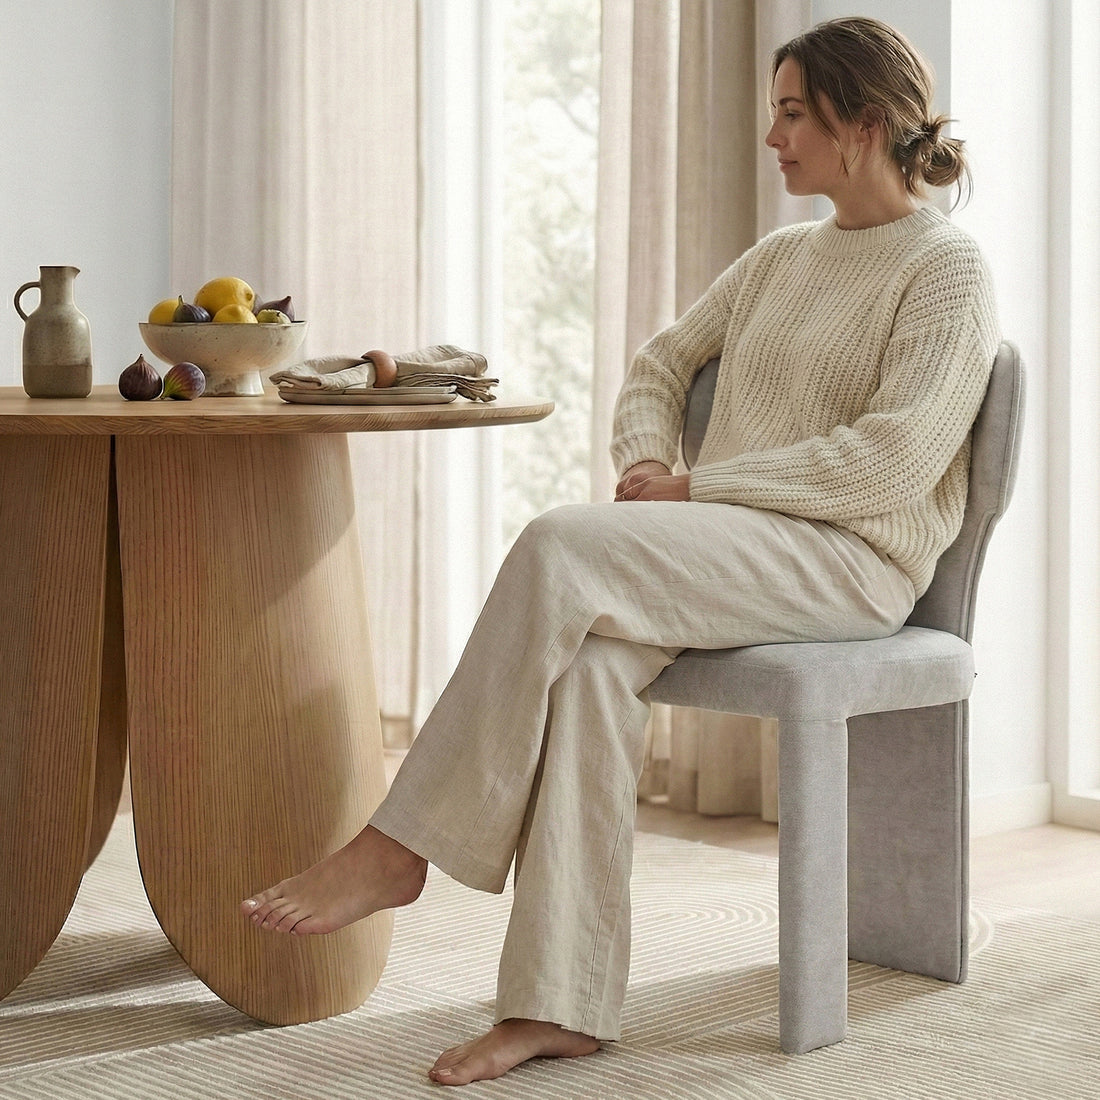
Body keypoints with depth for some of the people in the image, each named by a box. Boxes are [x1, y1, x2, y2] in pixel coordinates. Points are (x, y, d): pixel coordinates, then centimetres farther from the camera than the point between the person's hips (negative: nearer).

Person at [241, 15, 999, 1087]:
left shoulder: (948, 268, -1)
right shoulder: (781, 257, 22)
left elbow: (894, 459, -14)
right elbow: (663, 359, 26)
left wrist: (697, 487, -15)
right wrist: (645, 461, 2)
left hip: (850, 556, -6)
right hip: (728, 547, 6)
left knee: (561, 549, -30)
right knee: (591, 655, -30)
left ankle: (401, 846, -23)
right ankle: (560, 1003, -32)